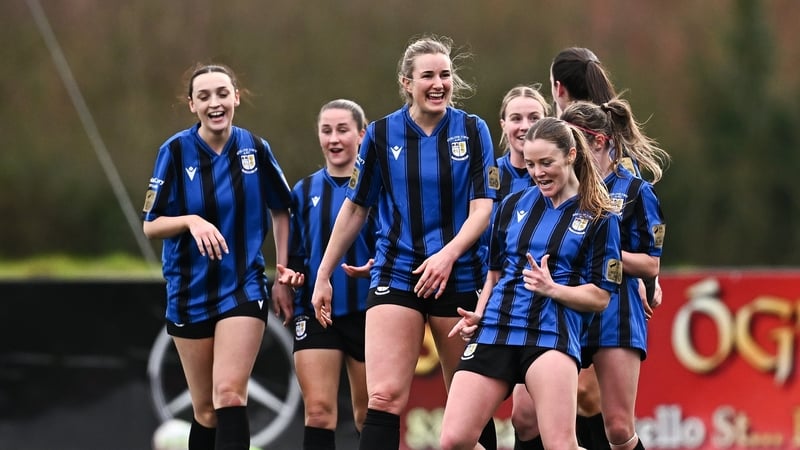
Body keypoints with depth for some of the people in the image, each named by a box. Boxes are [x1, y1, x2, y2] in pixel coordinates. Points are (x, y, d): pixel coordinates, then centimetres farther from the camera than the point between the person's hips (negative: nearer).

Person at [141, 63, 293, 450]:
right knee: (205, 410, 7)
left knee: (229, 394, -18)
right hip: (190, 291, 1)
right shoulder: (176, 151, -6)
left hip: (244, 288, -1)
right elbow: (151, 226, -4)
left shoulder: (255, 148, -3)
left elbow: (280, 211, 11)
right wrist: (191, 221, -22)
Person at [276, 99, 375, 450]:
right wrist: (291, 275, -5)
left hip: (365, 313, -2)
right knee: (318, 411, -9)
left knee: (369, 416, 7)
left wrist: (374, 268, -22)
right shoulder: (305, 191, 9)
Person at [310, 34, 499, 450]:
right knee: (384, 398, -13)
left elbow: (483, 207, -4)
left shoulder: (472, 130, 2)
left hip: (459, 277, 0)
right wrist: (323, 275, 14)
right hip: (395, 274, 0)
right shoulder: (382, 133, 3)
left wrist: (449, 253, -21)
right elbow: (355, 208, 13)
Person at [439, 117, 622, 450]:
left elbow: (600, 297, 2)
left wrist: (552, 288, -14)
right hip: (495, 331, 4)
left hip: (553, 333, -4)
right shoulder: (513, 206, 15)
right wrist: (478, 315, 8)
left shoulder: (599, 219, 3)